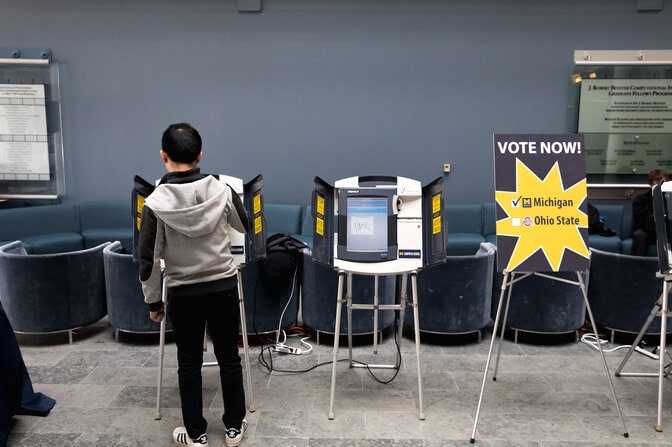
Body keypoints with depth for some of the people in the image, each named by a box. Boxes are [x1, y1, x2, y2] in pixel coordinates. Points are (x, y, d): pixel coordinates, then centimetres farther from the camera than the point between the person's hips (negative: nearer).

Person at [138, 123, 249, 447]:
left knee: (189, 364, 13)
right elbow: (245, 227, 9)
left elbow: (148, 259, -11)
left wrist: (153, 301, 2)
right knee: (229, 357, 14)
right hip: (224, 286, 2)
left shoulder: (156, 202, -15)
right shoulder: (222, 191, -10)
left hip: (183, 293, -1)